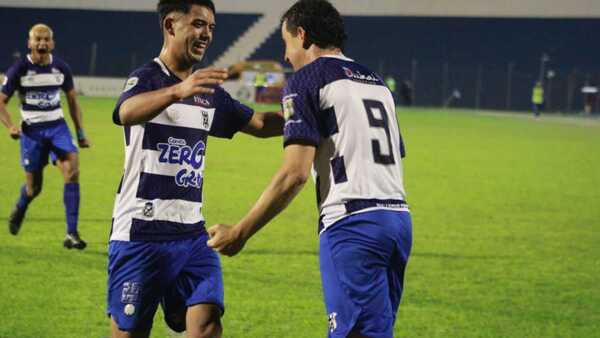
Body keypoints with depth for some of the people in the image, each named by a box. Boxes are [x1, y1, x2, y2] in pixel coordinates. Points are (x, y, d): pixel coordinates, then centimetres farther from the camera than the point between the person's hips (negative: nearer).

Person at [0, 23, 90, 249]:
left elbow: (72, 101, 14)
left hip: (57, 127, 2)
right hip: (32, 130, -2)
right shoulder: (19, 69, -7)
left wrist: (80, 133, 12)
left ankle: (71, 234, -18)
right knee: (33, 186, 4)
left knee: (72, 171, -20)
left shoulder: (61, 68, 1)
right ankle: (19, 210, 43)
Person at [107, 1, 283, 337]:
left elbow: (260, 123, 25)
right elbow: (126, 113, -33)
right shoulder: (147, 78, -9)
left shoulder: (210, 93, 13)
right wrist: (178, 90, -52)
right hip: (140, 235, -6)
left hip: (192, 235, 6)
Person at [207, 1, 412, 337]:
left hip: (352, 222, -8)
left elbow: (295, 174, -11)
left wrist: (240, 233, -7)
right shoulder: (377, 81, 22)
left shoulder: (306, 81, -1)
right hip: (399, 218, 8)